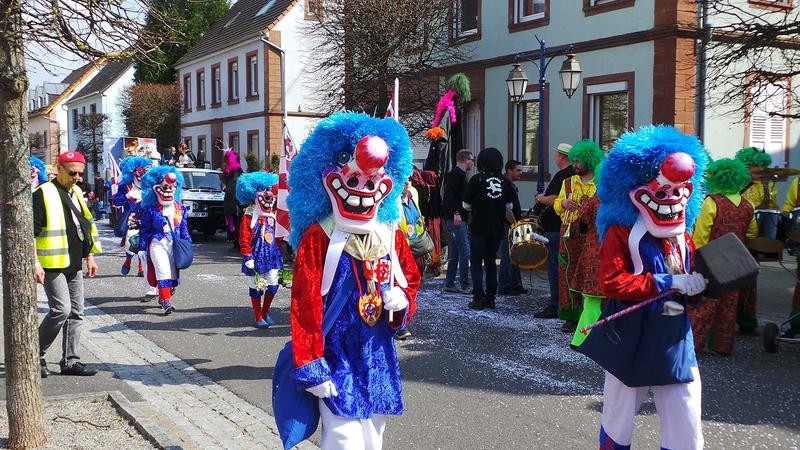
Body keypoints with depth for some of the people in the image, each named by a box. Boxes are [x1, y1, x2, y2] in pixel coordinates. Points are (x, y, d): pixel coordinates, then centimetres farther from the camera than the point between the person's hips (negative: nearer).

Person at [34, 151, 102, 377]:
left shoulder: (76, 193, 15)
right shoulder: (44, 193, -10)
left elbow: (86, 226, 23)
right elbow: (30, 231, -13)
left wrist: (90, 256, 20)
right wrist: (34, 263, -18)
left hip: (74, 265, 8)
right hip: (52, 265, -8)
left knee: (76, 312, 7)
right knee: (61, 309, -13)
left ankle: (70, 361, 15)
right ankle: (35, 354, 6)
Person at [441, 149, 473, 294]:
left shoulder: (460, 174, 21)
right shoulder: (455, 174, -10)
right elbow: (449, 194, -21)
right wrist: (456, 213, -27)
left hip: (458, 218, 11)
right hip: (456, 218, -11)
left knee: (455, 253, 12)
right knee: (465, 251, -10)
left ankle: (449, 284, 16)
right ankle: (465, 286, -9)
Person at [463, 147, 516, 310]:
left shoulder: (476, 180, -10)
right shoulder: (505, 182, 2)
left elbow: (466, 205, -3)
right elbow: (509, 207, 10)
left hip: (479, 228, -4)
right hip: (497, 229, 4)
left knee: (476, 262, 4)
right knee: (491, 262, 14)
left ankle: (478, 298, -2)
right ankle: (490, 298, 16)